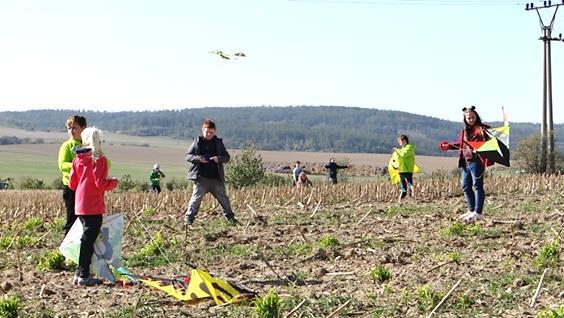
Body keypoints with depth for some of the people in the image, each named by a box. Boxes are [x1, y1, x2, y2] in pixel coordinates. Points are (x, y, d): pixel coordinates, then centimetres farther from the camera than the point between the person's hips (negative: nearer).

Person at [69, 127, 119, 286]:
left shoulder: (78, 159, 8)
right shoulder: (99, 159, -11)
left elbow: (72, 184, 10)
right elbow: (101, 183, -17)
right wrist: (114, 182, 1)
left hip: (80, 206, 7)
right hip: (94, 207, -7)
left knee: (86, 238, 17)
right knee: (88, 240, -2)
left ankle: (80, 274, 20)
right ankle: (84, 276, 1)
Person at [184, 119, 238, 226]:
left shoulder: (218, 142, 9)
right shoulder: (197, 142, 3)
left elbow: (227, 157, 9)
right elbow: (188, 156, 2)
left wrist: (219, 159, -13)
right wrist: (198, 158, -16)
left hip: (216, 177, 2)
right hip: (201, 177, -2)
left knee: (223, 198, 8)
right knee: (196, 198, -6)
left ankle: (230, 218, 19)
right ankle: (188, 219, 0)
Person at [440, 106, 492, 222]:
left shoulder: (482, 129, -2)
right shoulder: (465, 131, 19)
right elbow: (460, 144, 30)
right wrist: (449, 146, 20)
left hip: (476, 161, -8)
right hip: (465, 162, 8)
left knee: (477, 186, -7)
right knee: (465, 186, 11)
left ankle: (478, 213, -5)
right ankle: (471, 210, 22)